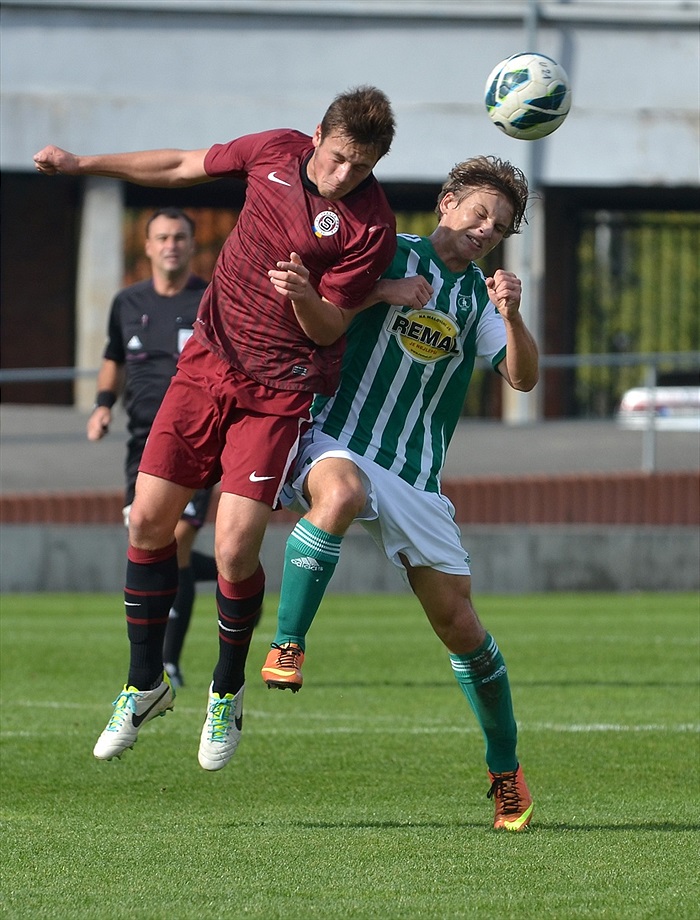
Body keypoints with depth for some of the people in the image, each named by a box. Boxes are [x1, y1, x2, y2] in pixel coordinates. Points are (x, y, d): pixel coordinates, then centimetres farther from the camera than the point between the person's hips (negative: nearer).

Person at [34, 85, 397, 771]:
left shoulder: (371, 227, -15)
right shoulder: (275, 151, -1)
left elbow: (329, 329, -12)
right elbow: (184, 168, 15)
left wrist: (304, 297, -34)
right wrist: (84, 165, 18)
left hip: (279, 391, -5)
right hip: (208, 360, 5)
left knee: (234, 550, -12)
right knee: (148, 521, 2)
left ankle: (227, 693, 14)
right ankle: (146, 683, 20)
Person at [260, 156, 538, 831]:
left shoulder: (477, 296, 14)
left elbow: (523, 378, 1)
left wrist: (512, 317, -16)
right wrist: (383, 291, -13)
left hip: (416, 475, 4)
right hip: (336, 443, -4)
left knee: (461, 627, 2)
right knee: (340, 493, -42)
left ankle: (506, 770, 18)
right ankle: (287, 646, -32)